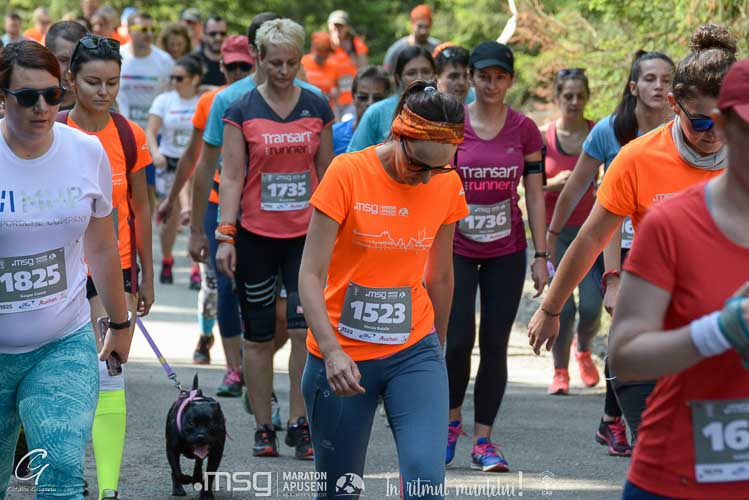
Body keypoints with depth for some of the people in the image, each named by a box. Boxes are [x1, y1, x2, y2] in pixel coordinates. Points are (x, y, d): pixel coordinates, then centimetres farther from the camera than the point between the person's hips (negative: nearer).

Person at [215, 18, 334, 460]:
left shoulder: (317, 108, 5)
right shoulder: (242, 111, -1)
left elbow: (326, 171, 11)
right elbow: (232, 176, -3)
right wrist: (226, 235, -9)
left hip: (305, 234, 1)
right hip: (256, 235, -1)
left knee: (305, 328, -9)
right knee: (259, 335, 5)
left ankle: (299, 424, 1)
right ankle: (264, 428, 14)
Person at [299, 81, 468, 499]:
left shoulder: (447, 184, 0)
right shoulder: (347, 173, -11)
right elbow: (311, 275, -13)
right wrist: (331, 351, -26)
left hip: (414, 353, 2)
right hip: (342, 358, -2)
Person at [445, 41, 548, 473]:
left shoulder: (525, 130, 0)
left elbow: (535, 195, 3)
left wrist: (541, 256, -1)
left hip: (506, 252, 1)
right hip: (457, 249, -1)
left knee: (495, 344, 0)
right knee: (458, 341, -8)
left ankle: (483, 440, 9)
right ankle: (452, 419, 18)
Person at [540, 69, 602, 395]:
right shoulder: (542, 137, 0)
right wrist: (553, 184, -13)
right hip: (555, 230, 0)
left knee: (591, 307, -9)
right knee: (562, 307, -9)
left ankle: (583, 350, 27)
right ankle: (560, 371, 15)